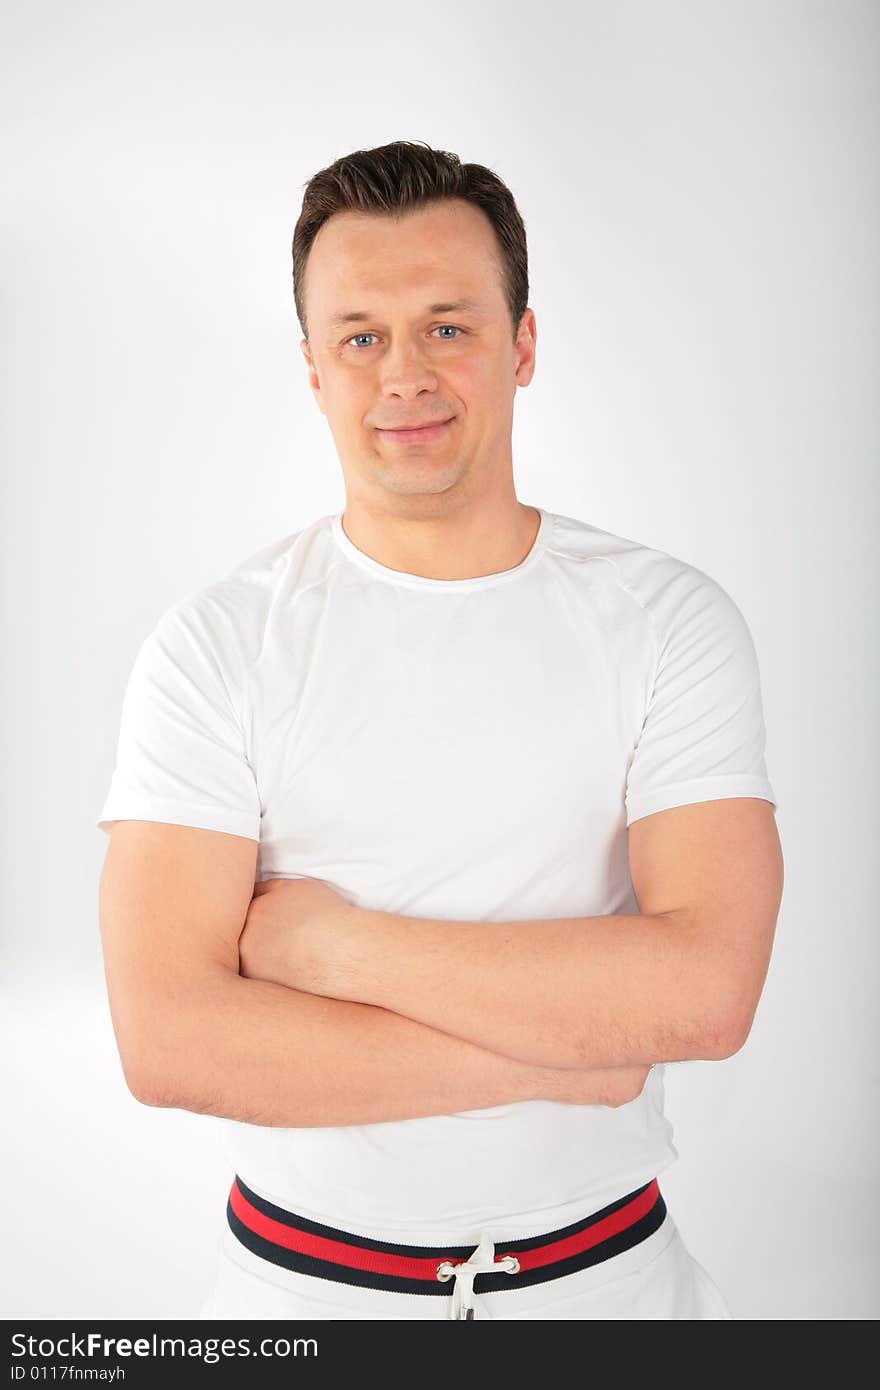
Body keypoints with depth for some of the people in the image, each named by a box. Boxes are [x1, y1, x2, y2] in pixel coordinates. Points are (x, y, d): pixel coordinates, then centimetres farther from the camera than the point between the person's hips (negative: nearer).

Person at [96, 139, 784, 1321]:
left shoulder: (669, 621, -11)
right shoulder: (214, 646, -12)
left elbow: (707, 987, -21)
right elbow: (167, 1039, -19)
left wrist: (334, 943, -21)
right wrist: (556, 1049, -20)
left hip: (604, 1269, 1)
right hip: (302, 1275, 0)